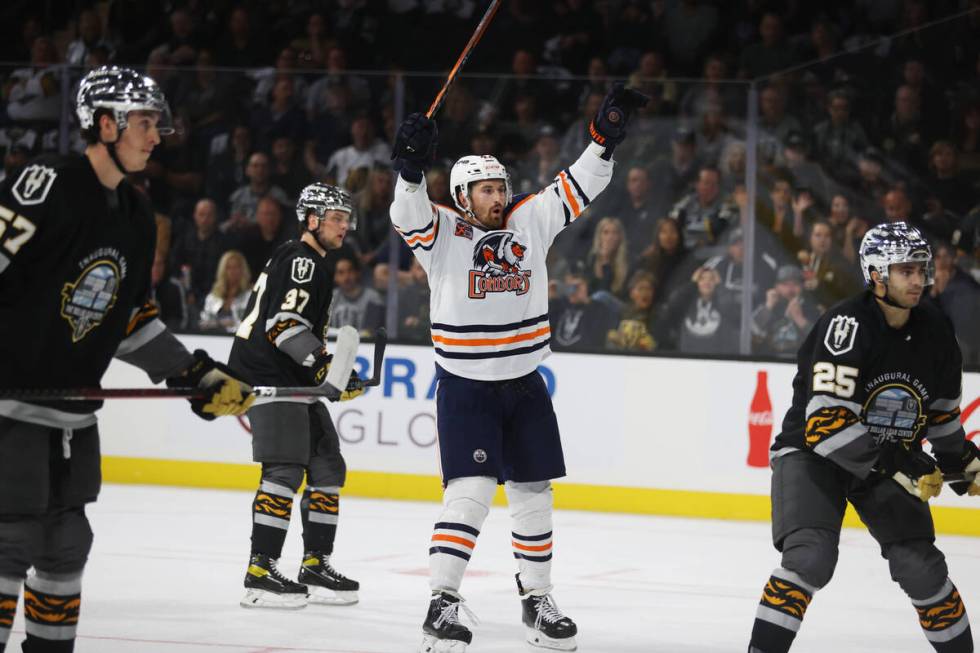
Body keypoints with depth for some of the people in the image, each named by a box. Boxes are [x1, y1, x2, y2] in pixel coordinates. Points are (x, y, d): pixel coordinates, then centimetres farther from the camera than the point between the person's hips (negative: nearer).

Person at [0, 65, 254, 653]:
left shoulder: (137, 217, 12)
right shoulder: (49, 185, -15)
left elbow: (134, 319, 20)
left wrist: (202, 378, 16)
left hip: (74, 411, 8)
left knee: (66, 540, 13)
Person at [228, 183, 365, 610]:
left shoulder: (315, 263, 22)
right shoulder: (301, 261, -11)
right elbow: (284, 323, -23)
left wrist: (332, 376, 22)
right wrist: (326, 366, -25)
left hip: (292, 381, 11)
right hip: (269, 377, -11)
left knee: (327, 466, 10)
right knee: (286, 469, -17)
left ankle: (315, 566, 14)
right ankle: (260, 573, -19)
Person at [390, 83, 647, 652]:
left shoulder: (530, 221, 2)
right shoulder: (443, 232, -8)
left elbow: (578, 187, 2)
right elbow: (409, 215, -27)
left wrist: (607, 138, -10)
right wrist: (412, 168, -45)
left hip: (524, 385, 5)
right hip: (465, 387, -5)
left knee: (534, 493, 11)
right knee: (472, 491, -15)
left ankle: (537, 599, 24)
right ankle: (442, 605, -13)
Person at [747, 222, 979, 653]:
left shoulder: (935, 333, -5)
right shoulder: (846, 327, -26)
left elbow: (942, 411, 15)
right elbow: (826, 423, -32)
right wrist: (901, 466, -33)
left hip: (892, 460, 5)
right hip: (812, 451, -5)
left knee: (921, 567, -3)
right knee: (811, 557, -25)